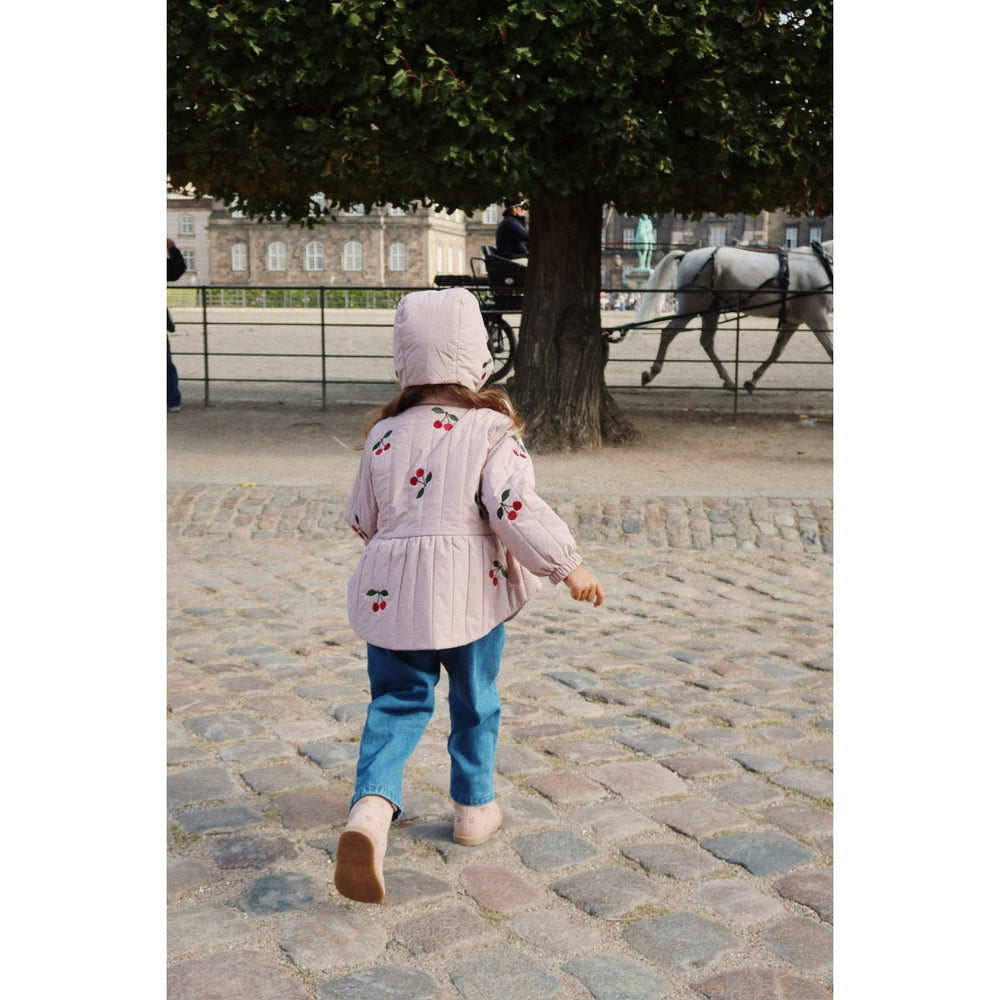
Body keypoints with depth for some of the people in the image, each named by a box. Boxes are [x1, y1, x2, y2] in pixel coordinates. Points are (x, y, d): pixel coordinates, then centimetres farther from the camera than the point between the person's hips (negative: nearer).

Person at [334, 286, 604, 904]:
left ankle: (373, 802, -14)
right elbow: (517, 509, -19)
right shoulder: (492, 432, -8)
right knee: (475, 702, 18)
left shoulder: (386, 435, 4)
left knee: (398, 701, 10)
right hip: (470, 590, -2)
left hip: (391, 591, 2)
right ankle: (474, 808, 32)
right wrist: (569, 565, -12)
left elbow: (362, 518, 11)